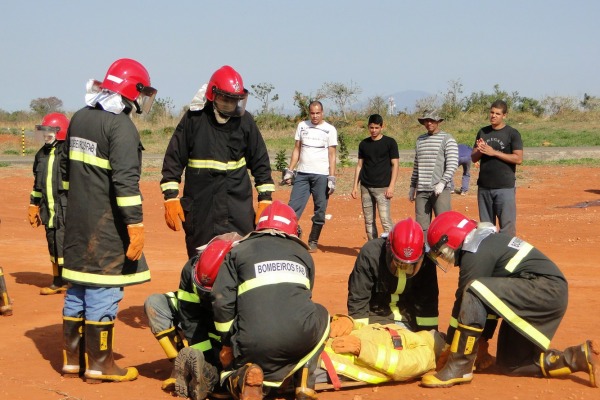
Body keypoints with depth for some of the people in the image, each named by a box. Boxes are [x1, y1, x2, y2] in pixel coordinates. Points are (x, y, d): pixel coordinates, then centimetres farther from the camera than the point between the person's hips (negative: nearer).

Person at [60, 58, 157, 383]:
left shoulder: (80, 118, 11)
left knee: (77, 289, 14)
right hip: (106, 227, -8)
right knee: (103, 291, -1)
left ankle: (72, 359, 22)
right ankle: (99, 365, 5)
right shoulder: (120, 125, -15)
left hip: (76, 222, 8)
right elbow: (125, 180, -23)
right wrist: (135, 223, -23)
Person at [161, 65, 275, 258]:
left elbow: (260, 161, 9)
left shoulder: (245, 121, 2)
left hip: (238, 209, 0)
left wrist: (265, 199, 4)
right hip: (199, 205, 0)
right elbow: (173, 159, 1)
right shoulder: (193, 118, -2)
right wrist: (171, 198, -5)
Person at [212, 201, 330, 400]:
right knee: (321, 316, 36)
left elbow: (222, 300, 6)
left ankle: (244, 378, -9)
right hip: (301, 336, 0)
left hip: (253, 342, 0)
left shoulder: (238, 251, 19)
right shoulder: (303, 254, 26)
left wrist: (227, 342, 16)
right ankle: (304, 383, 18)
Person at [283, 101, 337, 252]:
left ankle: (313, 242, 10)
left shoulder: (329, 129, 1)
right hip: (302, 173, 3)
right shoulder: (302, 126, 11)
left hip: (321, 175, -3)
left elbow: (332, 155, -1)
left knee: (320, 209, 0)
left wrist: (332, 178, -8)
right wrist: (290, 170, 6)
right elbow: (297, 149, 14)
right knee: (293, 206, -6)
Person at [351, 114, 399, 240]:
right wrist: (355, 186, 8)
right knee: (369, 221, 7)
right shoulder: (364, 144, 11)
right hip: (366, 187, 5)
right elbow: (359, 165, 15)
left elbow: (395, 165, -3)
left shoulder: (390, 142, -1)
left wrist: (391, 187, -12)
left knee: (385, 219, -14)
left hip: (382, 187, -5)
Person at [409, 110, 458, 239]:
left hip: (440, 190, -6)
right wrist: (412, 186, 20)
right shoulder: (420, 140, 18)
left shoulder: (447, 139, -1)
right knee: (421, 226, 5)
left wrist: (442, 182, -20)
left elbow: (453, 163, -10)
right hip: (421, 190, 6)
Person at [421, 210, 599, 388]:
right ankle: (582, 356, 11)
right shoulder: (487, 241, 18)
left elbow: (465, 298, -9)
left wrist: (447, 345, -1)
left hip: (546, 290, -11)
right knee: (510, 364, 14)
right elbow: (494, 296, 22)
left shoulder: (476, 253, -12)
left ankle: (459, 368, -19)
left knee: (474, 292, -25)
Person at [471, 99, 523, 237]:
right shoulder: (483, 132, 12)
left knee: (507, 226, -7)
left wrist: (494, 152, -15)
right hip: (484, 187, 5)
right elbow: (473, 158, 13)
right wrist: (480, 151, -9)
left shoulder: (512, 133, -3)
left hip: (505, 187, -5)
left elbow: (518, 159, -12)